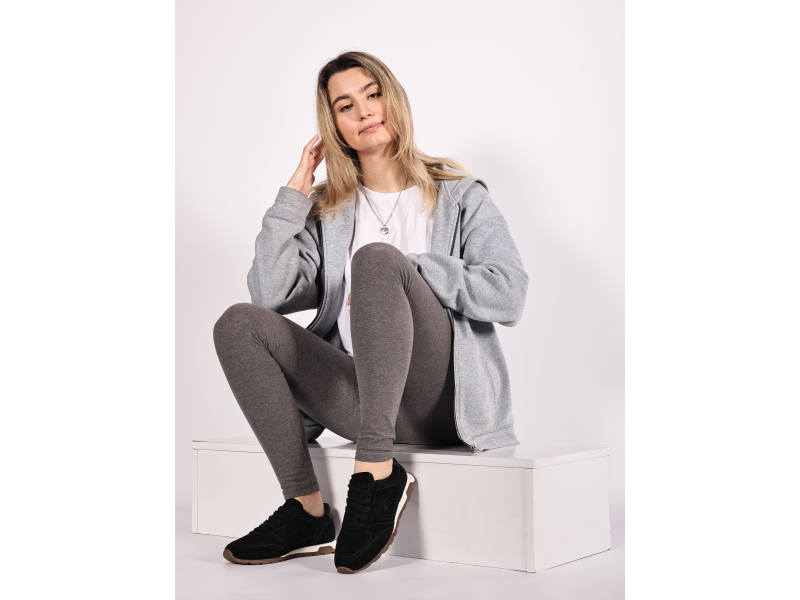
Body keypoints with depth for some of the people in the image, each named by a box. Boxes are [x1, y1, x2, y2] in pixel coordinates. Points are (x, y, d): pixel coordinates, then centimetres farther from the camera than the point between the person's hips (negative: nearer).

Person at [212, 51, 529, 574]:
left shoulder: (460, 196, 10)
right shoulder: (328, 210, 18)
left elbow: (510, 295, -6)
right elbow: (269, 292, 1)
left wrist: (404, 268, -10)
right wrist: (295, 191, 3)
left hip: (444, 398, -4)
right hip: (362, 398, 4)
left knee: (375, 256, -27)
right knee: (240, 324, -17)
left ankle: (377, 471, -32)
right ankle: (308, 512, -18)